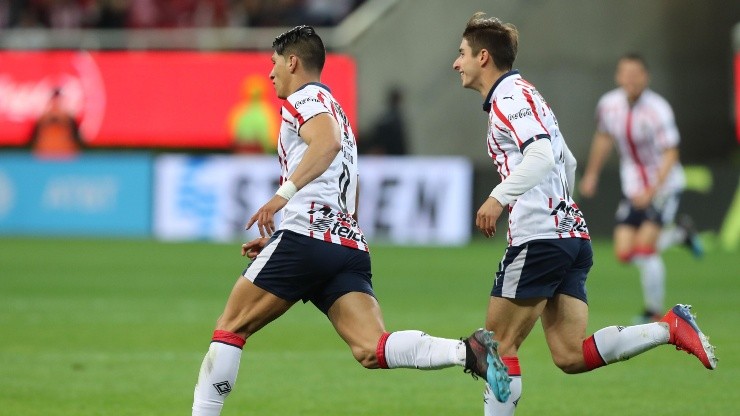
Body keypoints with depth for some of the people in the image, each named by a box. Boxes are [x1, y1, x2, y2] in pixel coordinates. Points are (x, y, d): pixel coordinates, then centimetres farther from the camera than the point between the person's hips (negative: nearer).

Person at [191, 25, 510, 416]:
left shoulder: (304, 98, 4)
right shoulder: (333, 109, 32)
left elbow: (327, 141, -20)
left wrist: (283, 194, -27)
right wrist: (277, 241, 36)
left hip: (306, 237, -8)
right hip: (349, 245, 8)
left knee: (231, 327, 6)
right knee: (372, 350, -11)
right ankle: (469, 351, -31)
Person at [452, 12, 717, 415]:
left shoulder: (509, 96, -8)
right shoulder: (522, 95, 22)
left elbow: (541, 155, -24)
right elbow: (567, 162, 31)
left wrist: (498, 198, -28)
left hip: (539, 238, -9)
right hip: (571, 235, 9)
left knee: (499, 345, -1)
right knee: (571, 356, 0)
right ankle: (669, 328, -8)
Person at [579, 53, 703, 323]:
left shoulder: (657, 110, -21)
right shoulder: (608, 105, -4)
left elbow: (670, 154, -21)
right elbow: (603, 138, 17)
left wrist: (652, 191, -29)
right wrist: (592, 174, 22)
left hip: (664, 185, -5)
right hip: (633, 187, 5)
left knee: (645, 247, -17)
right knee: (625, 253, -4)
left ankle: (655, 313, -1)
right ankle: (680, 234, 23)